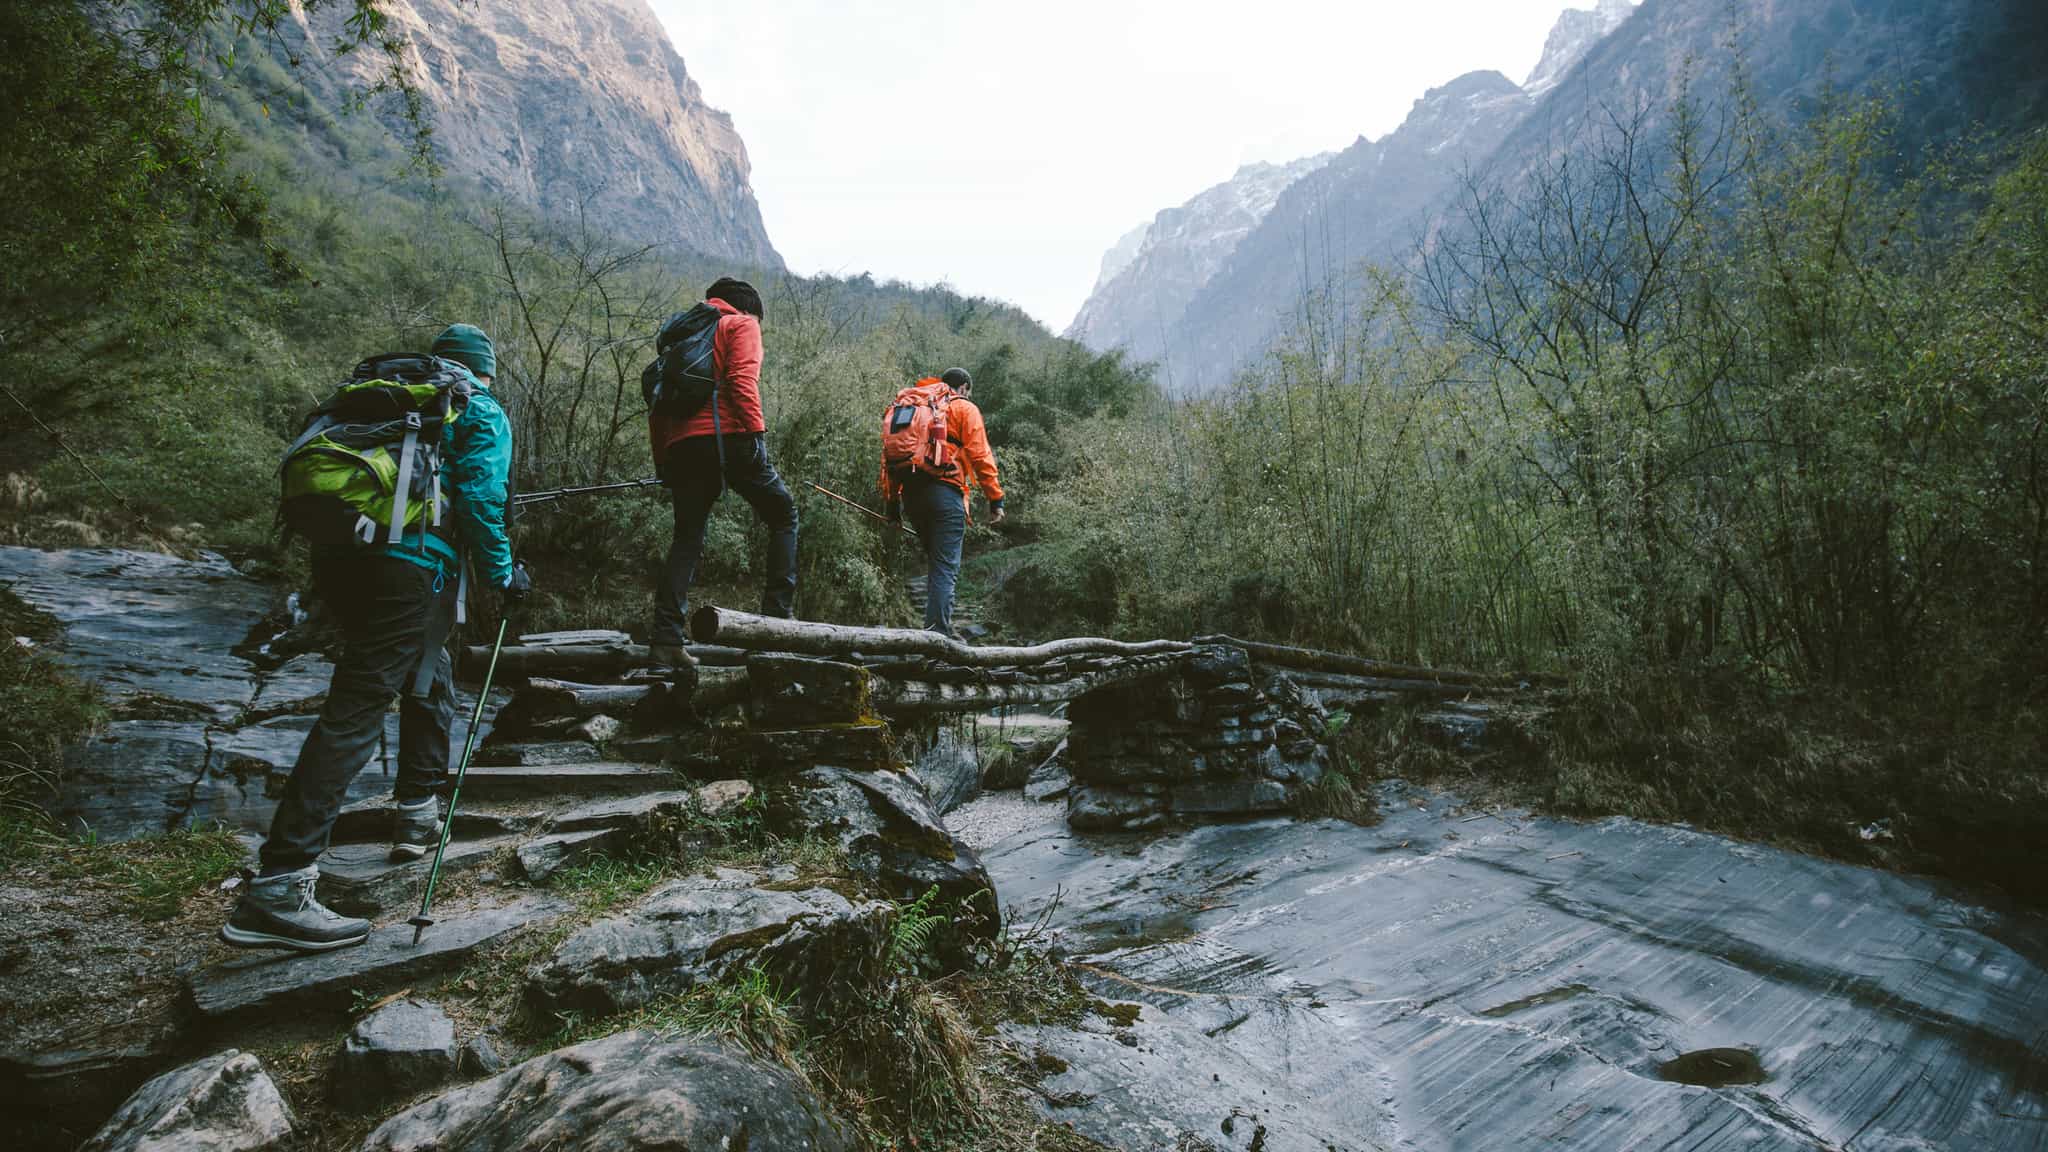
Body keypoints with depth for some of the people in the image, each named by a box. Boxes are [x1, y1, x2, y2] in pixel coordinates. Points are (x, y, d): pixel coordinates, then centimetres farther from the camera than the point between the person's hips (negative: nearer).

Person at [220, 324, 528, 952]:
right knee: (355, 711, -12)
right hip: (407, 566, -8)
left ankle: (418, 817, 33)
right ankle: (277, 888, -16)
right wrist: (504, 575, 4)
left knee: (428, 681, 25)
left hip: (338, 556, 8)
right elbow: (479, 500, -6)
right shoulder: (483, 414, 7)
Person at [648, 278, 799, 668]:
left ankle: (666, 639, -1)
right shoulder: (742, 324, 10)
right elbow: (742, 379, -10)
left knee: (687, 538, 8)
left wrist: (661, 461, 24)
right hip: (726, 436, -6)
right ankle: (778, 612, -1)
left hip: (681, 445, 6)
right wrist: (756, 430, -13)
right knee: (783, 514, 9)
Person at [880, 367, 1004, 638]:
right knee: (946, 565, -6)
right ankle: (939, 630, -14)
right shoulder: (964, 409, 6)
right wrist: (996, 499, -3)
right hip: (944, 490, -6)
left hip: (910, 492, 6)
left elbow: (888, 453, 18)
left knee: (935, 561, 19)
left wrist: (890, 498, 19)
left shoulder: (909, 404, 24)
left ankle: (936, 624, 18)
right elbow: (980, 456, -4)